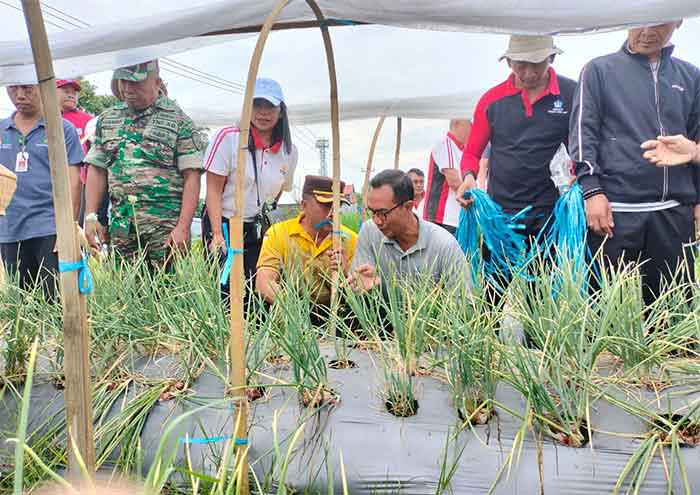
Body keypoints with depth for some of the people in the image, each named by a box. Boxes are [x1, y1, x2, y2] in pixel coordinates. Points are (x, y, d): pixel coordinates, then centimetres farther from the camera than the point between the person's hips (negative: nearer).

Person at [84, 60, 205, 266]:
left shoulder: (179, 120, -1)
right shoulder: (107, 119, 15)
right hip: (120, 226, 4)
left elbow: (191, 177, -7)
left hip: (165, 227, -4)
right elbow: (97, 170, 16)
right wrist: (91, 217, 6)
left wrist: (183, 227, -15)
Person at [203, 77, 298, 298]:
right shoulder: (228, 138, -8)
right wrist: (217, 234, -16)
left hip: (261, 232, 4)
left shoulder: (289, 151, 4)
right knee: (225, 291, -10)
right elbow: (213, 190, -9)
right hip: (225, 226, -4)